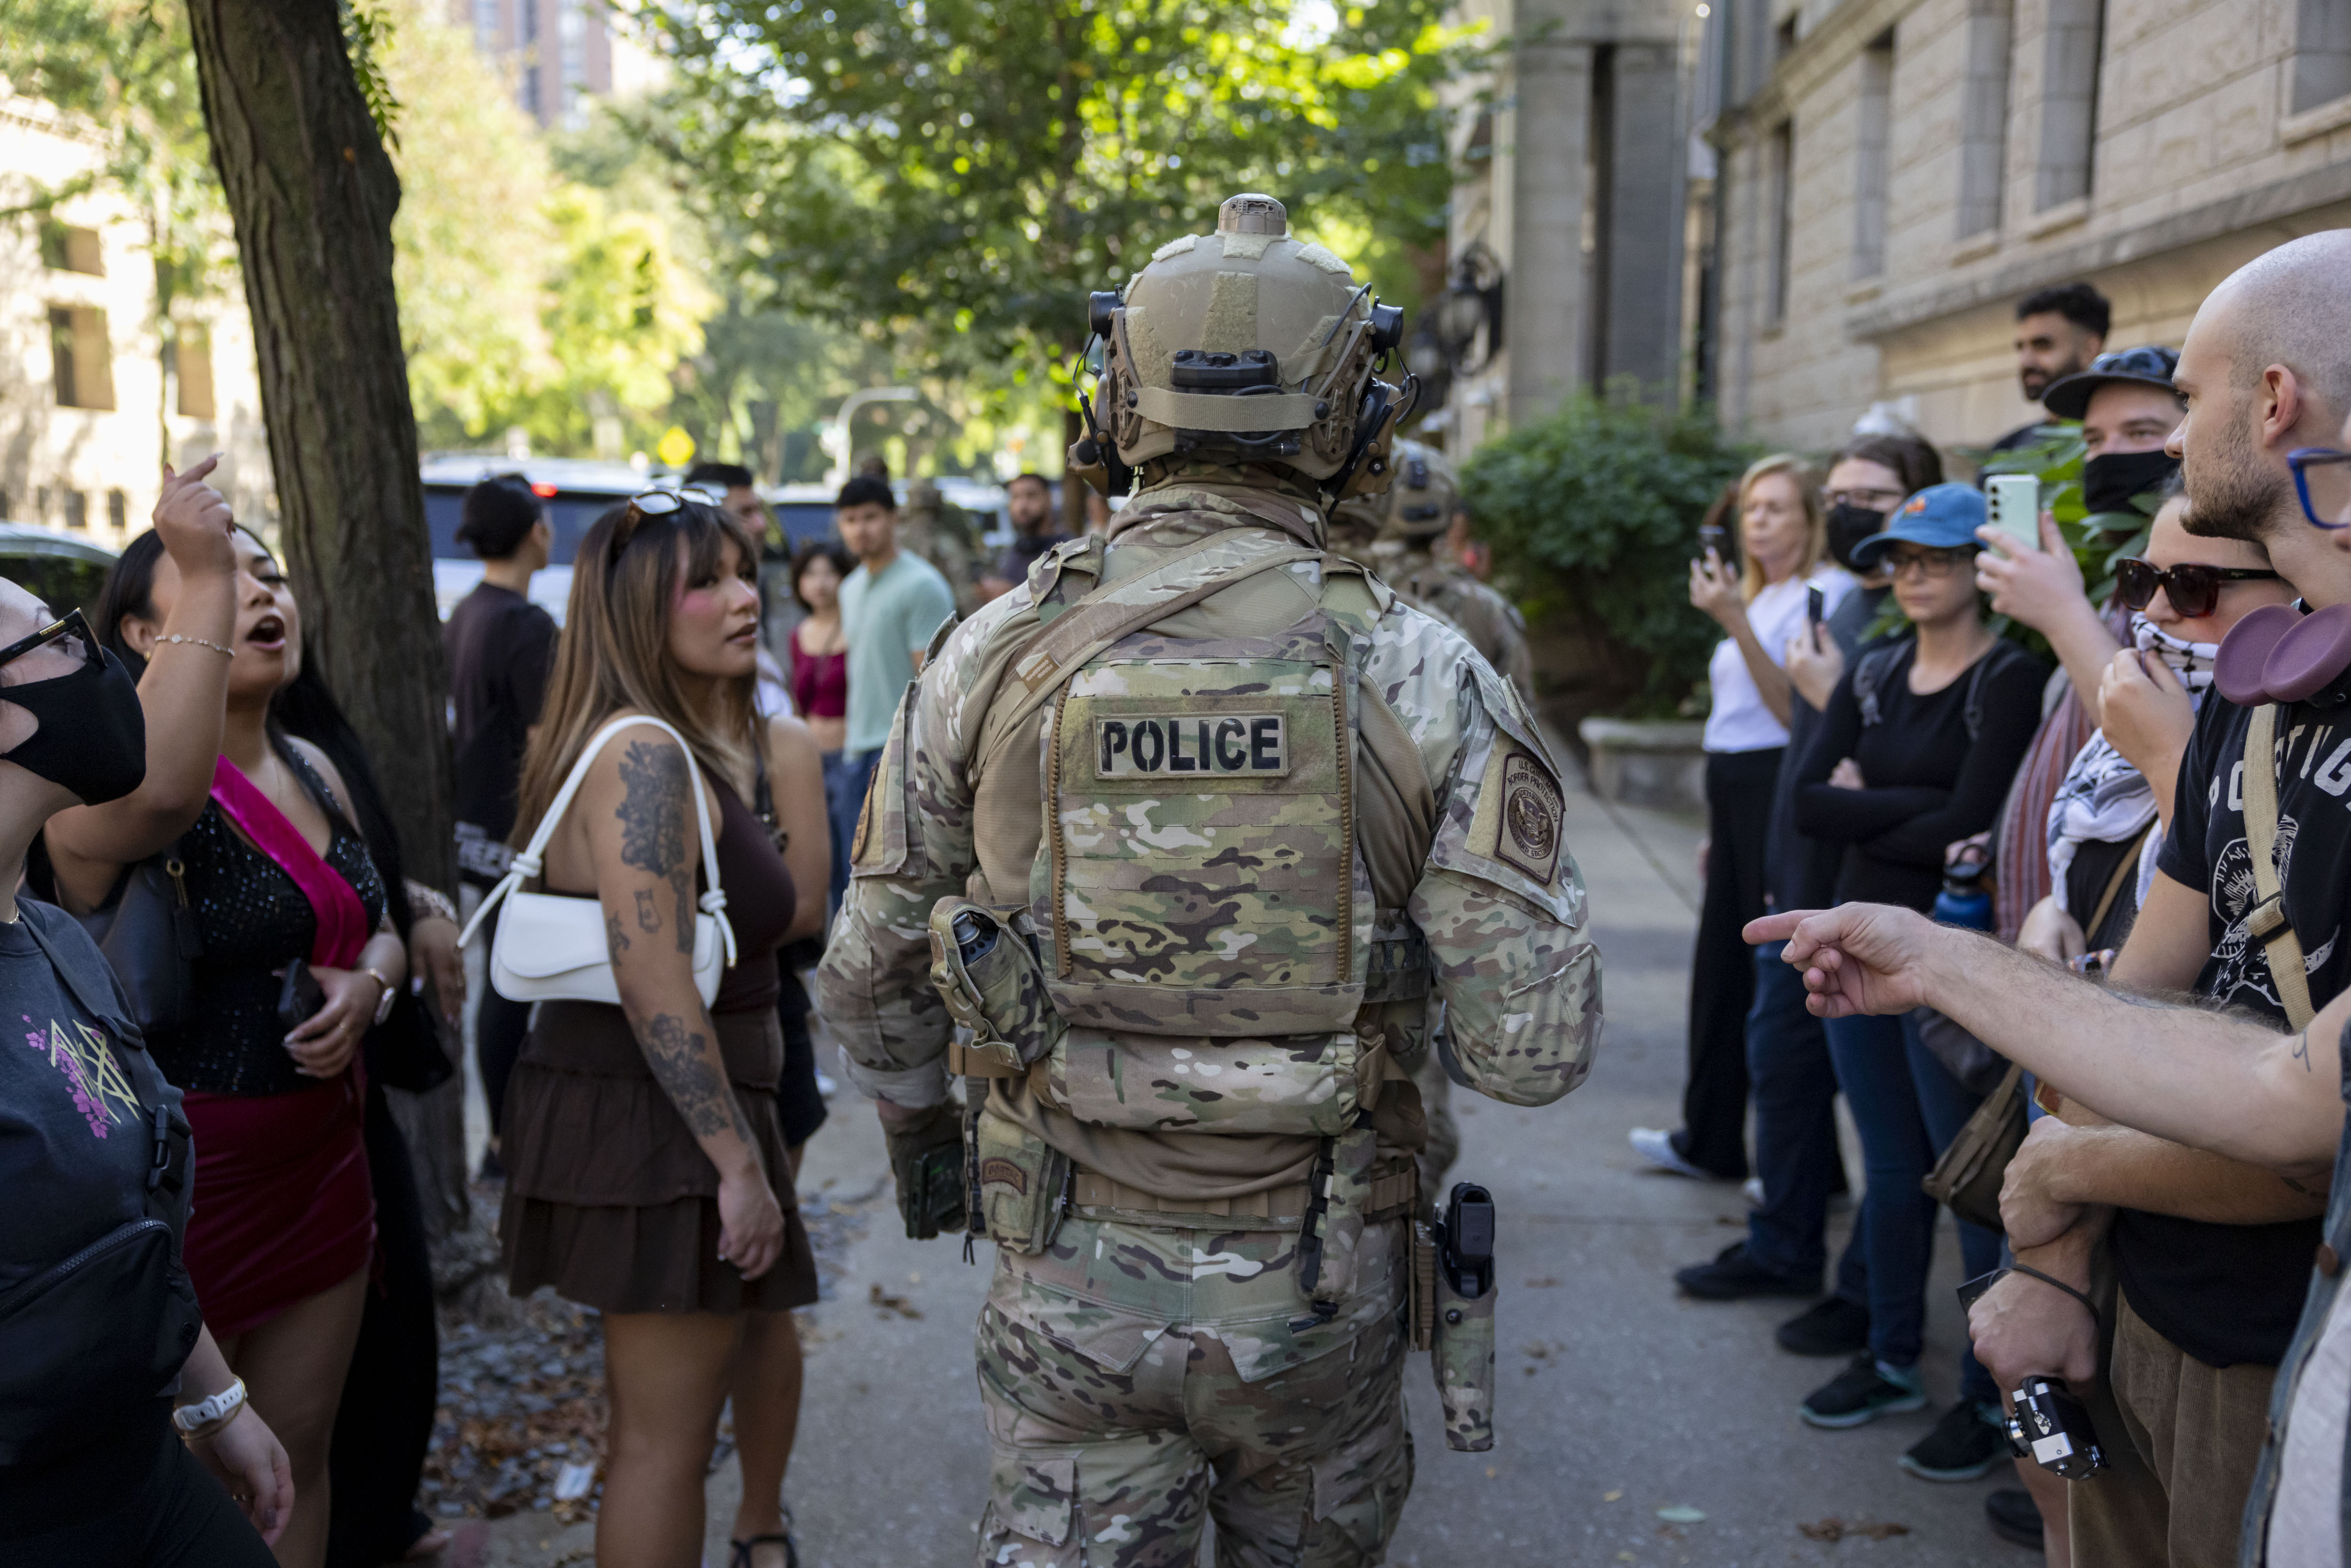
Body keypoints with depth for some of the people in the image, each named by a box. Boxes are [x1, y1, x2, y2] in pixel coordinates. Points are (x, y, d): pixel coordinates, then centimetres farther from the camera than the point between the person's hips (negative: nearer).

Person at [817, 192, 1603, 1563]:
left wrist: (920, 1129, 23)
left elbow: (871, 975, 2)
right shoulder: (1423, 678, -13)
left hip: (1067, 1287, 0)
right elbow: (1535, 1050, -13)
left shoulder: (996, 654, -8)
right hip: (1317, 1292, 1)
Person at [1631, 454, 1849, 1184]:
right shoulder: (1755, 596, 18)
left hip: (1779, 788, -9)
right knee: (1720, 966, 13)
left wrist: (1734, 623, -24)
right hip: (1731, 789, 9)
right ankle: (1710, 1139, 24)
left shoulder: (1827, 591, -8)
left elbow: (1796, 710, -18)